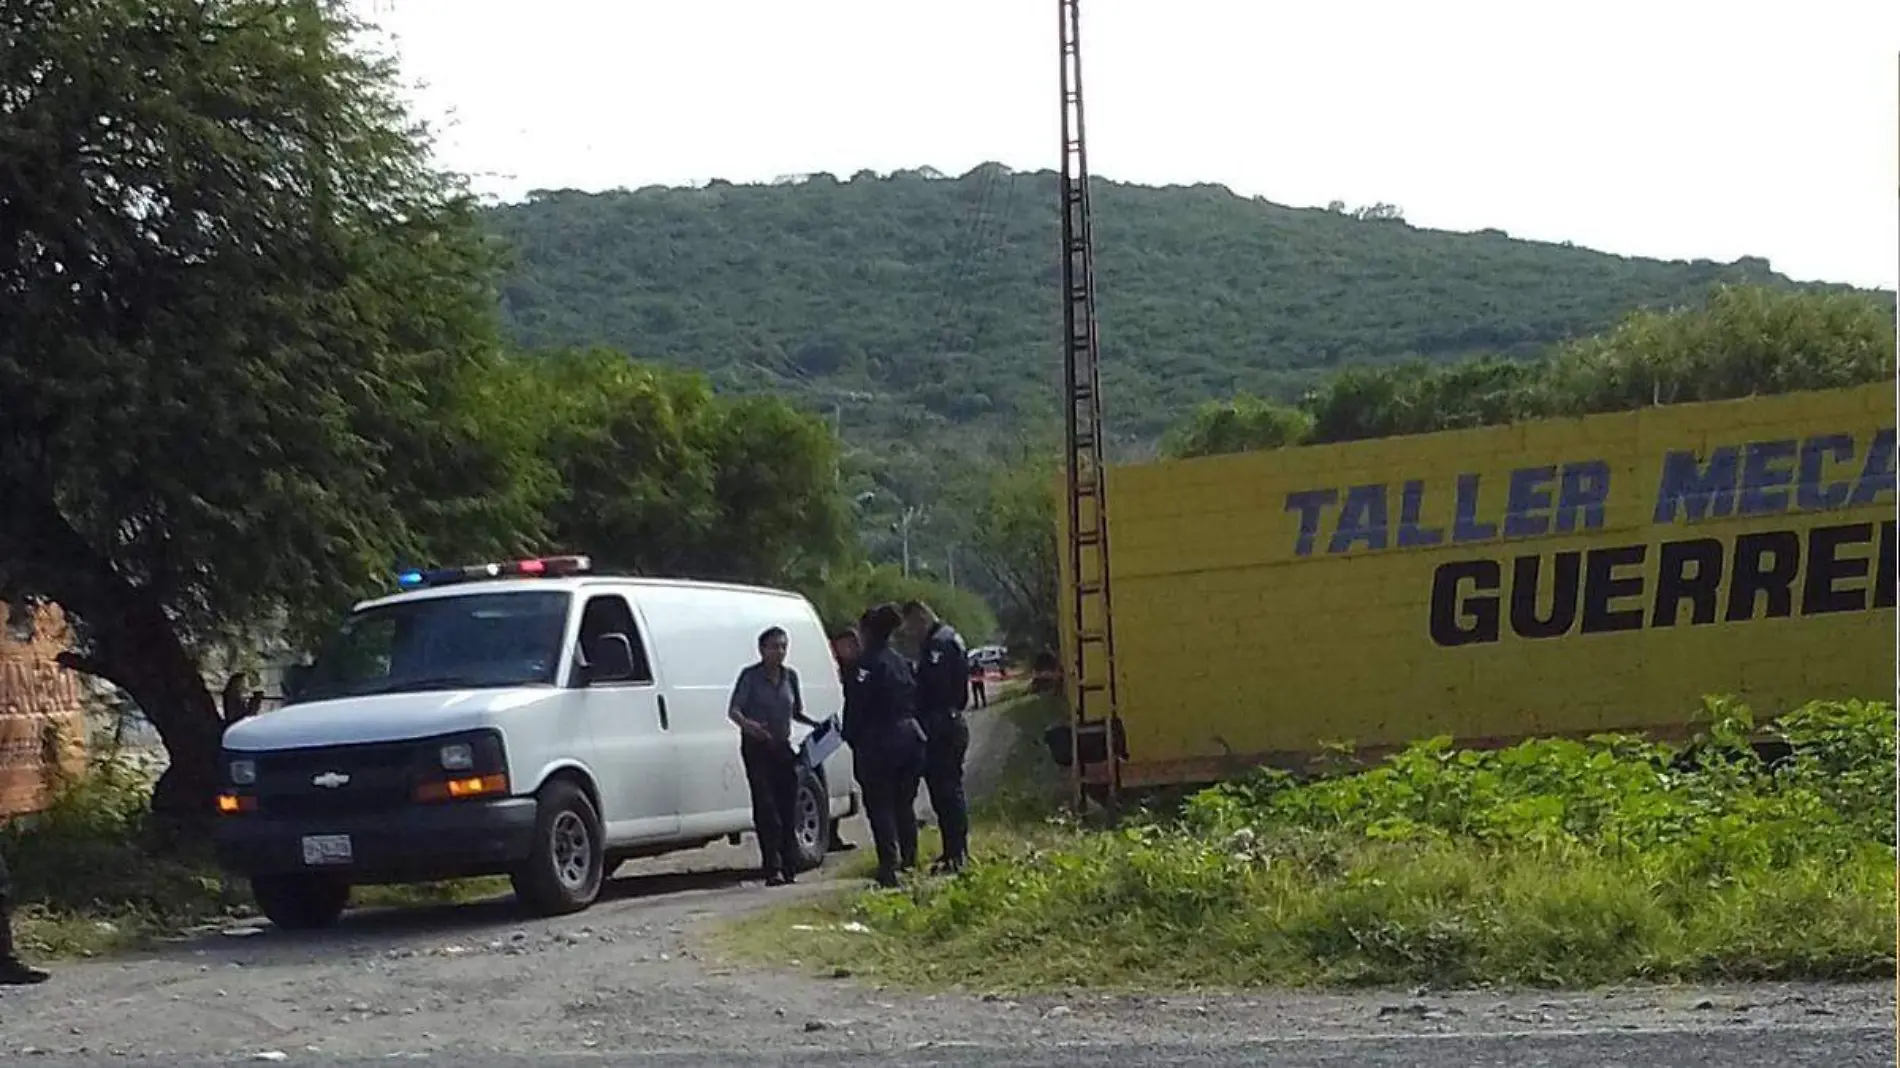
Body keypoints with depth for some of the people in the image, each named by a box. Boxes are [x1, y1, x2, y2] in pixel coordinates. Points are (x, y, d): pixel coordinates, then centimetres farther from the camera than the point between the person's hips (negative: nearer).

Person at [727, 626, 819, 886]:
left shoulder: (790, 676, 7)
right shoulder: (751, 676, -7)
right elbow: (733, 710, -13)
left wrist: (817, 725, 1)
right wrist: (748, 725, -33)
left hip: (782, 747, 5)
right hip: (756, 748, -5)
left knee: (788, 808, 3)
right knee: (765, 808, -10)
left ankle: (789, 868, 10)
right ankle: (773, 869, -11)